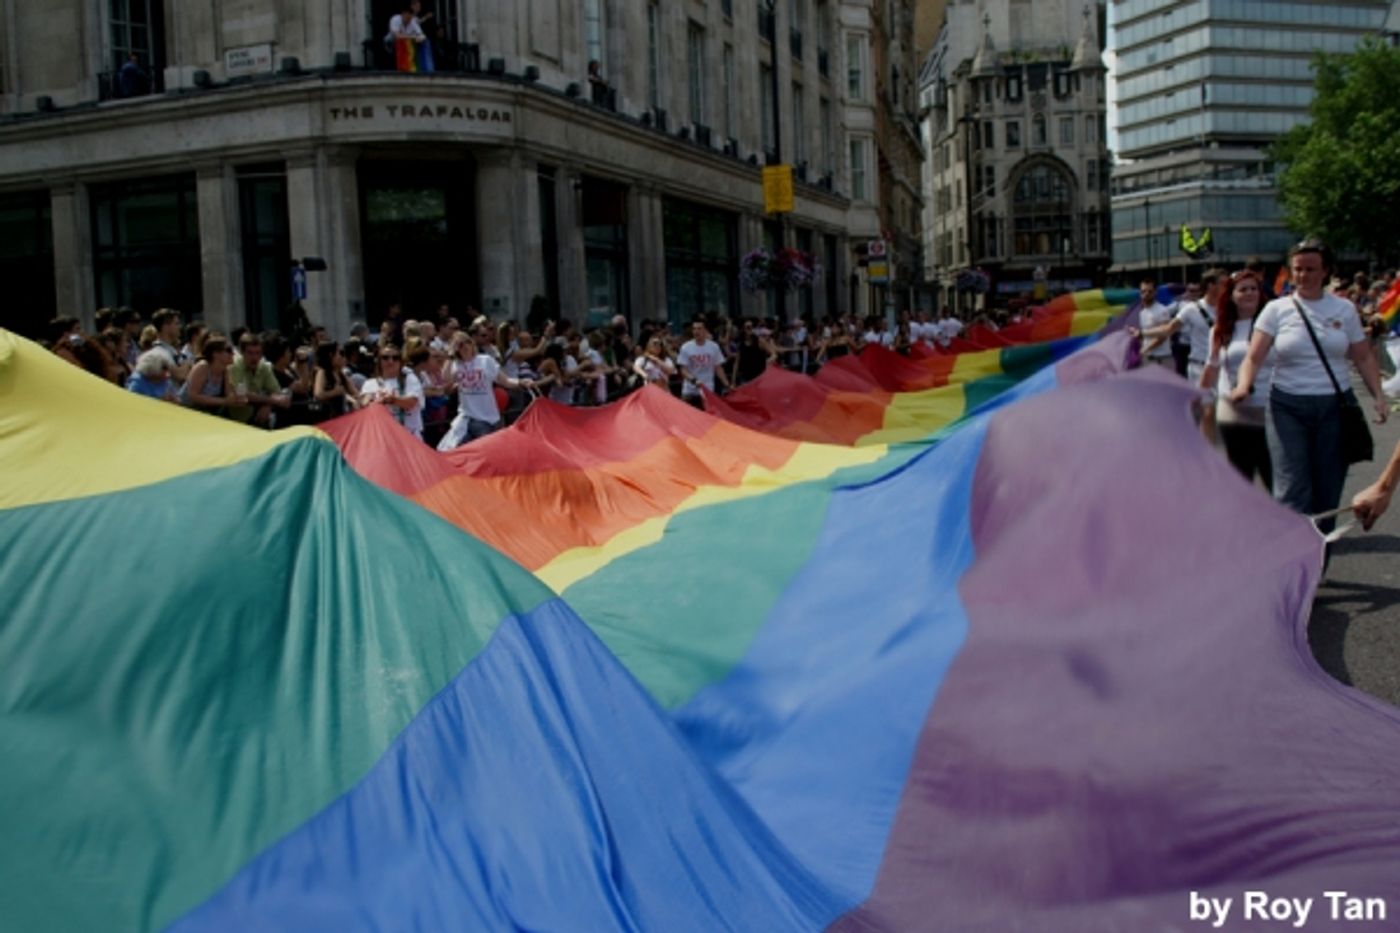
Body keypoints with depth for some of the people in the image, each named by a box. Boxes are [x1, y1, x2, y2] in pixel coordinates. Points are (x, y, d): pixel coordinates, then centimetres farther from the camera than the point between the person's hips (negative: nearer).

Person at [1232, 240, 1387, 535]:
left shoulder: (1344, 309, 7)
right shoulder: (1276, 309, 2)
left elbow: (1363, 358, 10)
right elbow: (1254, 357, -6)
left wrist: (1378, 395, -3)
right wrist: (1244, 385, -25)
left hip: (1336, 406, 2)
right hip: (1288, 407, -2)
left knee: (1328, 490, 6)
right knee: (1292, 491, -9)